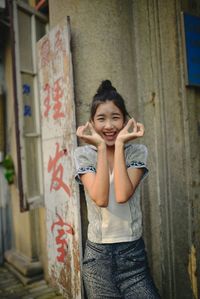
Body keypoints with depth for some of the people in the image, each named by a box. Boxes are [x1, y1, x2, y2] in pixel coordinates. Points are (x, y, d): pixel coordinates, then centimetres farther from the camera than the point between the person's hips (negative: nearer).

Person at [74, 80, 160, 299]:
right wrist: (101, 146, -17)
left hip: (133, 251, 0)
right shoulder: (83, 154, -4)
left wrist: (119, 144, -17)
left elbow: (122, 195, -20)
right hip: (98, 255, 0)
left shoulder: (137, 152, -3)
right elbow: (100, 198, -19)